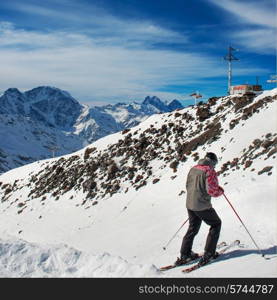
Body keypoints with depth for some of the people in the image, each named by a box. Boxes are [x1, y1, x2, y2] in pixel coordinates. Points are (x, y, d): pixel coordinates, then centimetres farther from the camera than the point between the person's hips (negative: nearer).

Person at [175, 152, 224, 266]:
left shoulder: (193, 169, 8)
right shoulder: (210, 171, -14)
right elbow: (213, 191, -18)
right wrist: (221, 190, 2)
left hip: (189, 204, 7)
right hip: (202, 206, -7)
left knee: (193, 228, 20)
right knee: (216, 224, 14)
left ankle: (185, 255, 20)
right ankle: (208, 253, 10)